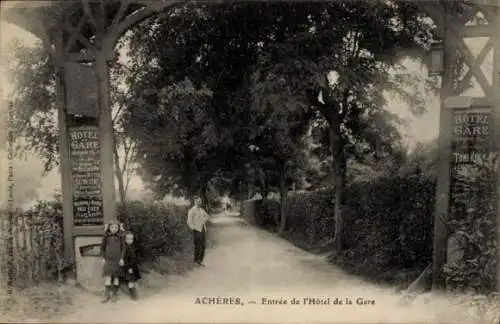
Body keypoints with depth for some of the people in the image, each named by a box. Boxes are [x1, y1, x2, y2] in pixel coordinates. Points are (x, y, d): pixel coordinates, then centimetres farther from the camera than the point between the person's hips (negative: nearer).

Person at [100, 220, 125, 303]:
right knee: (107, 276, -10)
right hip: (108, 259, 0)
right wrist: (103, 258, 1)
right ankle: (106, 295, -4)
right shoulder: (106, 237, 1)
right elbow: (102, 248, 8)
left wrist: (122, 258, -4)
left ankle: (115, 294, 16)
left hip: (117, 260, 0)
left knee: (116, 276, 7)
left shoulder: (120, 237, 0)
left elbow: (123, 248, 3)